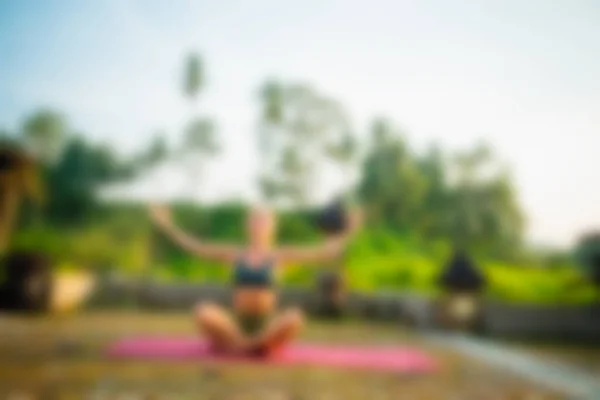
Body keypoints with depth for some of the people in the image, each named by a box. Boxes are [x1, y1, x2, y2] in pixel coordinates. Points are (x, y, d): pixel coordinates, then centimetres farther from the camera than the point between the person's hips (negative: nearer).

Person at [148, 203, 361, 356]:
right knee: (202, 311, -28)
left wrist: (347, 232, -7)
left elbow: (325, 251, 2)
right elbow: (194, 246, 12)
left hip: (267, 329, 0)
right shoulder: (234, 254, 7)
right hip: (236, 326, 0)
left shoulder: (279, 255, 3)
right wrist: (168, 225, 8)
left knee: (294, 318, -32)